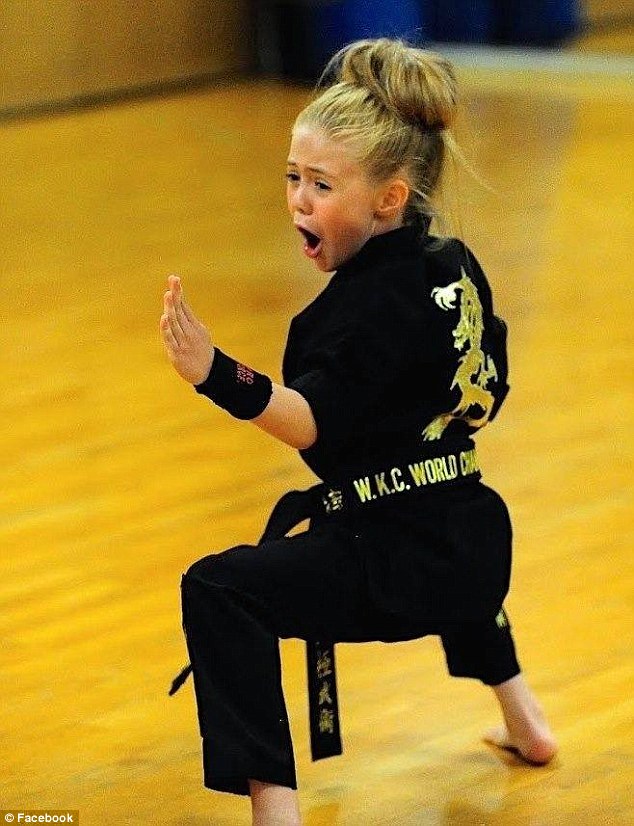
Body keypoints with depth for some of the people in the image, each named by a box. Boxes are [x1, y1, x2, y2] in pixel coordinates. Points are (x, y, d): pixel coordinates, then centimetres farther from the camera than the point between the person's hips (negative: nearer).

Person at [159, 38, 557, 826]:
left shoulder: (371, 301, -18)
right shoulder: (454, 267, 8)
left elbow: (313, 423, -28)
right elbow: (488, 391, 20)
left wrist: (217, 375, -40)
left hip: (397, 556, -10)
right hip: (473, 538, 10)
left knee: (219, 592, -19)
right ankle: (521, 719, 61)